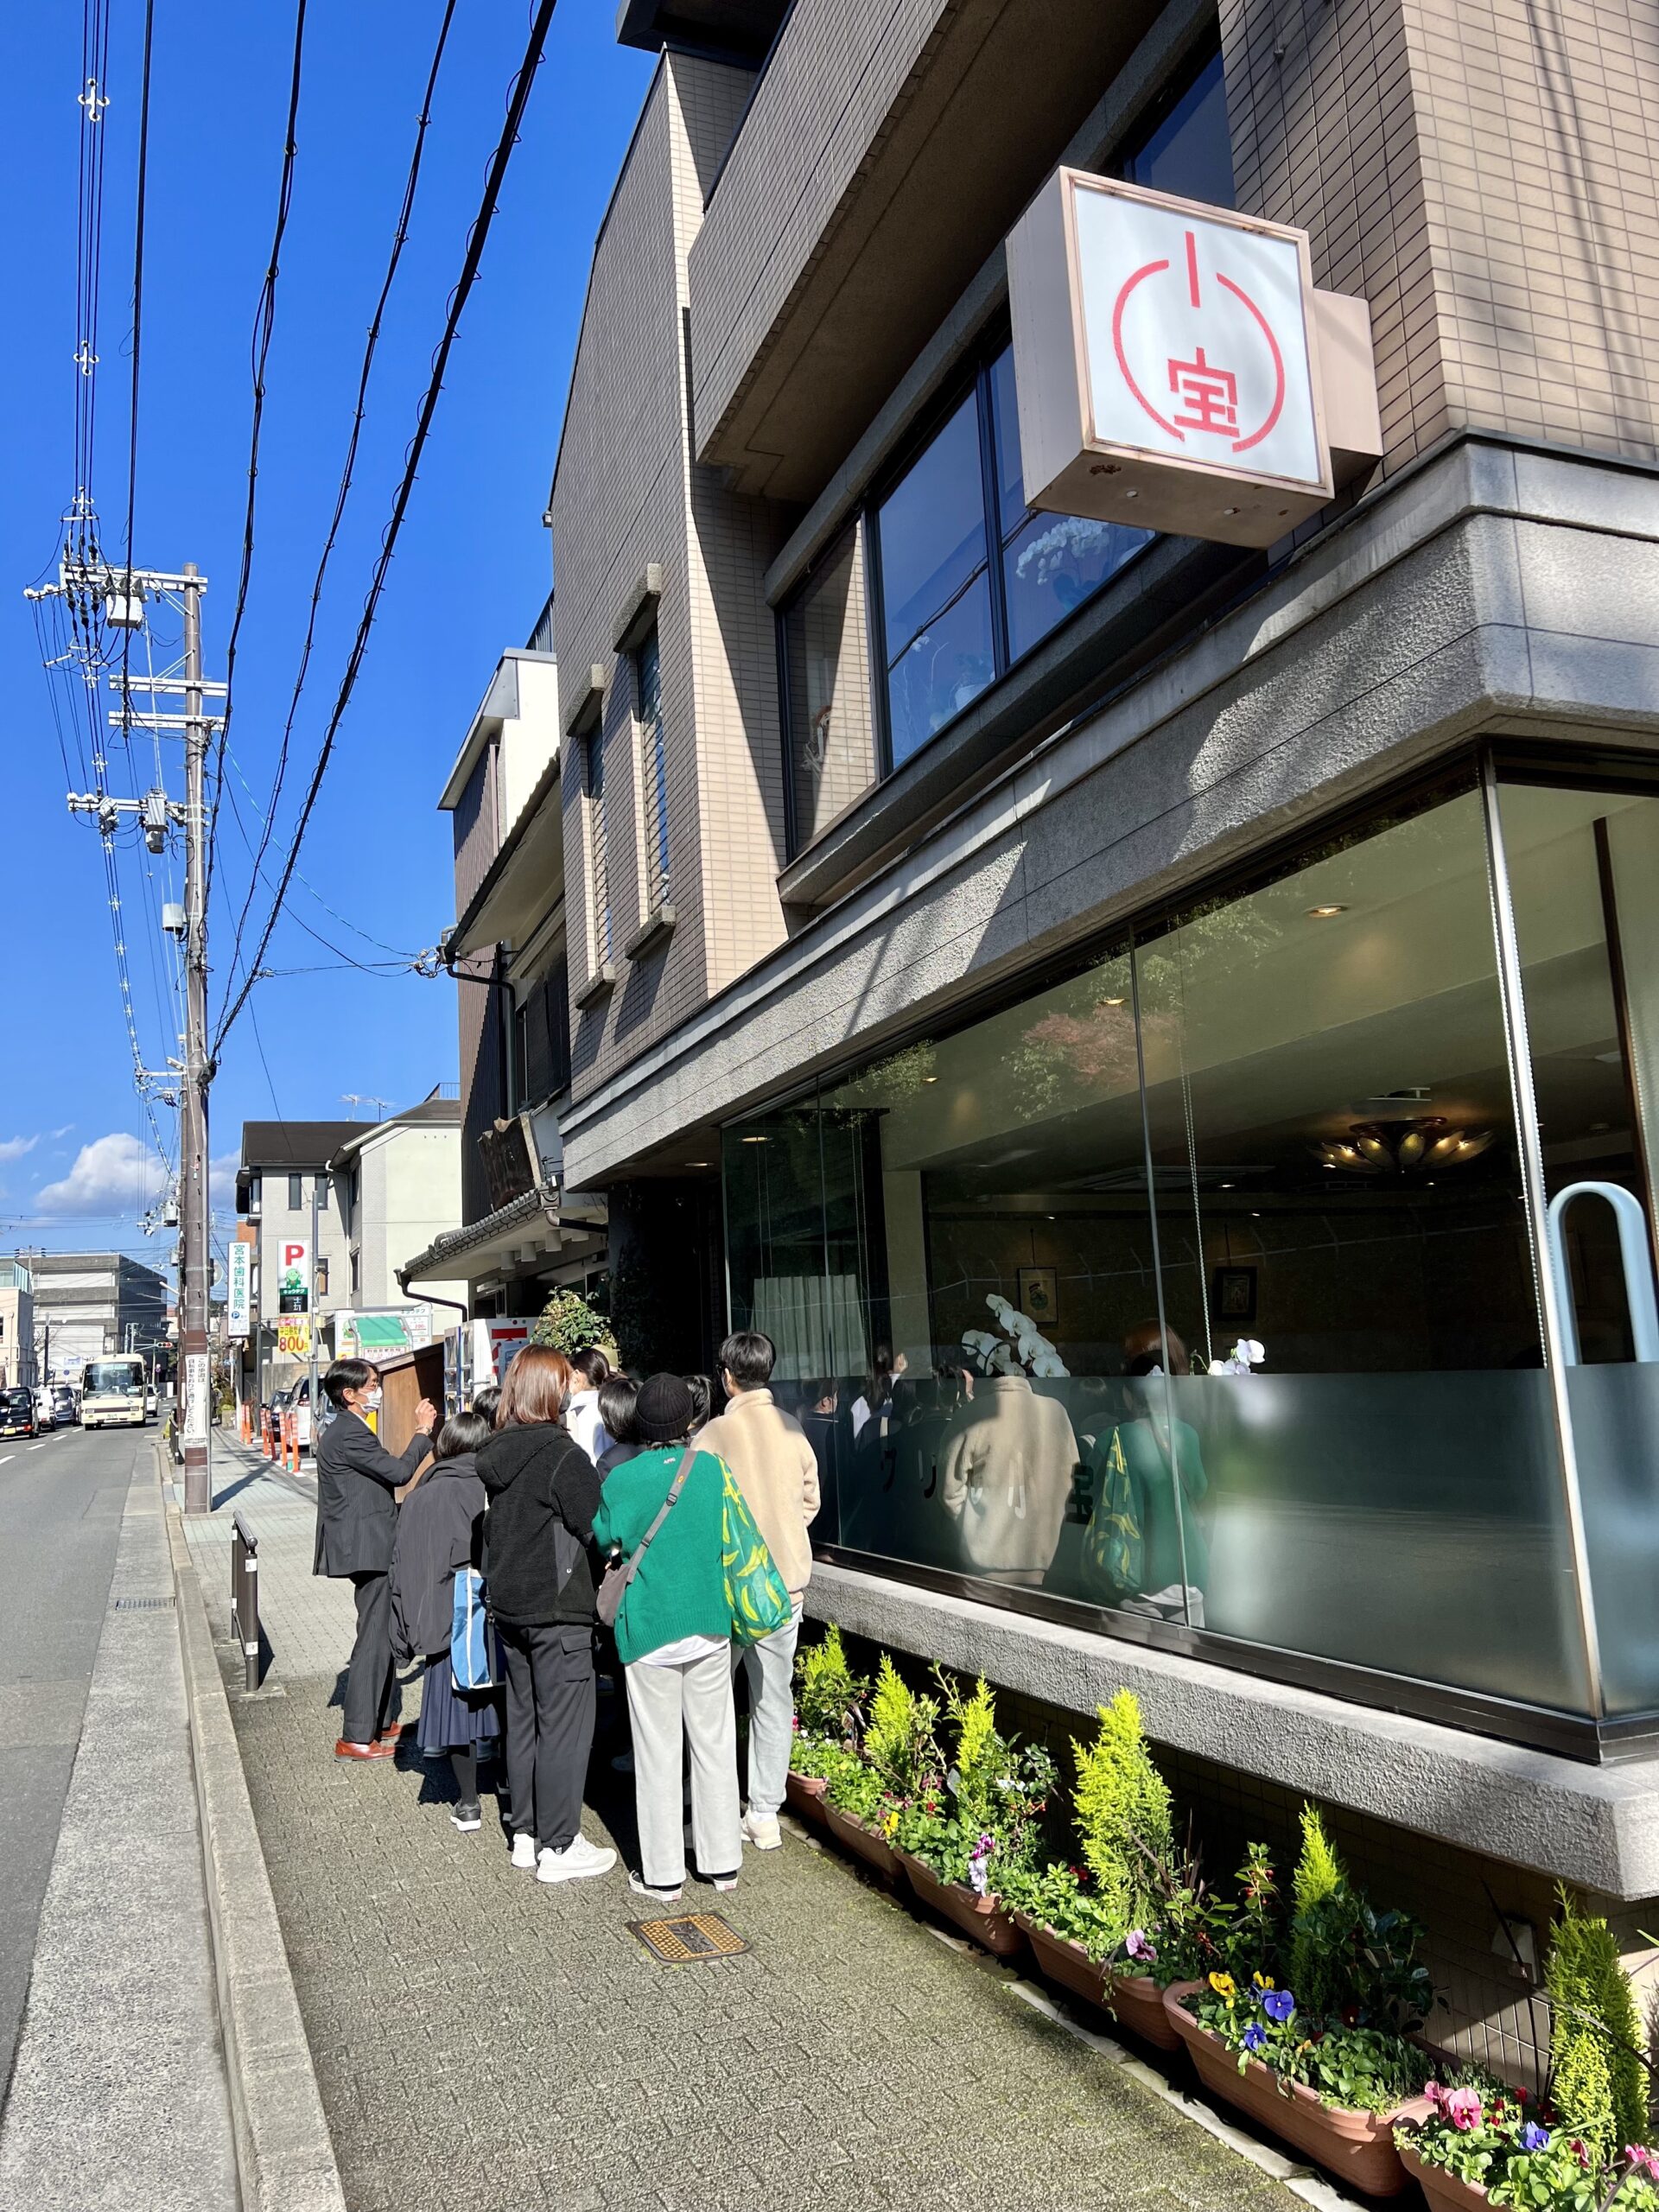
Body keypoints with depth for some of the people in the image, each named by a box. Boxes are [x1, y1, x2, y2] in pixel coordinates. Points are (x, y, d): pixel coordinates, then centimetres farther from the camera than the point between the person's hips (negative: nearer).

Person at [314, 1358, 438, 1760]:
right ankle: (355, 1738, -3)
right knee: (375, 1640, -7)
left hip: (367, 1547, 11)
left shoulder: (342, 1431, 17)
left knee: (381, 1636, 18)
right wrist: (423, 1432, -10)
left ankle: (372, 1723, 27)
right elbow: (399, 1471, -20)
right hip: (368, 1549, -11)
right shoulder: (349, 1434, -18)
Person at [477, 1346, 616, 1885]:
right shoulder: (562, 1455, -19)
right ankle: (558, 1847, 9)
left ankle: (526, 1834, 27)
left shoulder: (495, 1456, 4)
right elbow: (598, 1529, -15)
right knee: (564, 1725, 2)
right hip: (557, 1610, -8)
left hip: (509, 1607, 8)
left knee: (523, 1719, 16)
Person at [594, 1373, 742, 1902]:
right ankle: (722, 1860, 23)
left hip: (648, 1628, -2)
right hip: (708, 1625, 2)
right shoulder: (712, 1468, -6)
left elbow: (601, 1540, 5)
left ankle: (663, 1874, 16)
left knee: (658, 1752, 8)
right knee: (715, 1745, 13)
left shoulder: (621, 1478, -9)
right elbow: (732, 1540, 2)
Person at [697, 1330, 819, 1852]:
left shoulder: (716, 1432, -14)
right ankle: (765, 1814, 16)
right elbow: (810, 1501, 9)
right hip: (786, 1578, 4)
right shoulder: (794, 1428, -1)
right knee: (773, 1697, 10)